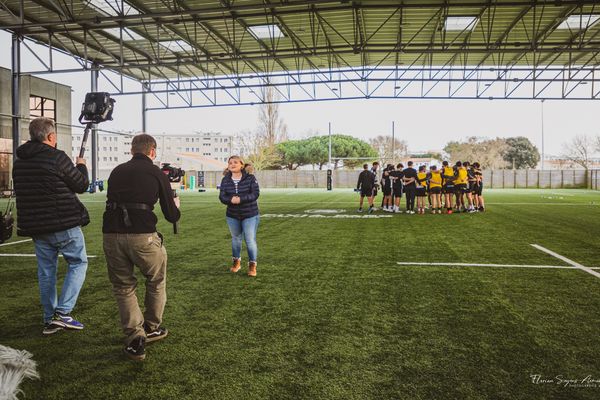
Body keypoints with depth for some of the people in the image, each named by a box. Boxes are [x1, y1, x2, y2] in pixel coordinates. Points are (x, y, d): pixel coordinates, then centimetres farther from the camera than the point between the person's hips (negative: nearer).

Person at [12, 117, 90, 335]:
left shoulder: (19, 162, 9)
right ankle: (62, 312, 0)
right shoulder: (57, 158, -13)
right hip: (64, 224, -7)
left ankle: (50, 320, 20)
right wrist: (81, 166, 12)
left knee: (46, 270, 14)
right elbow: (82, 185, -6)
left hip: (35, 226, 7)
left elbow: (22, 191, 17)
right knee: (78, 263, 8)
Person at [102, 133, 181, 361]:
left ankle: (134, 340, 14)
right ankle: (152, 329, 34)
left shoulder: (116, 171, 17)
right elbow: (172, 216, 8)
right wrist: (176, 205, 31)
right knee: (157, 282, 21)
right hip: (142, 235, -3)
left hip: (111, 234, 3)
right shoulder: (157, 173, 6)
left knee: (123, 287, 18)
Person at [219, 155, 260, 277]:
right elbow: (222, 196, -6)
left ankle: (252, 265, 10)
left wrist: (240, 199, -30)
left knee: (250, 240, -4)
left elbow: (255, 193, -18)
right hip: (232, 216, 4)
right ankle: (236, 261, 36)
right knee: (236, 238, 18)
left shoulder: (250, 178, -10)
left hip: (250, 215, -4)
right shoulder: (225, 180, 0)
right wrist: (231, 200, -28)